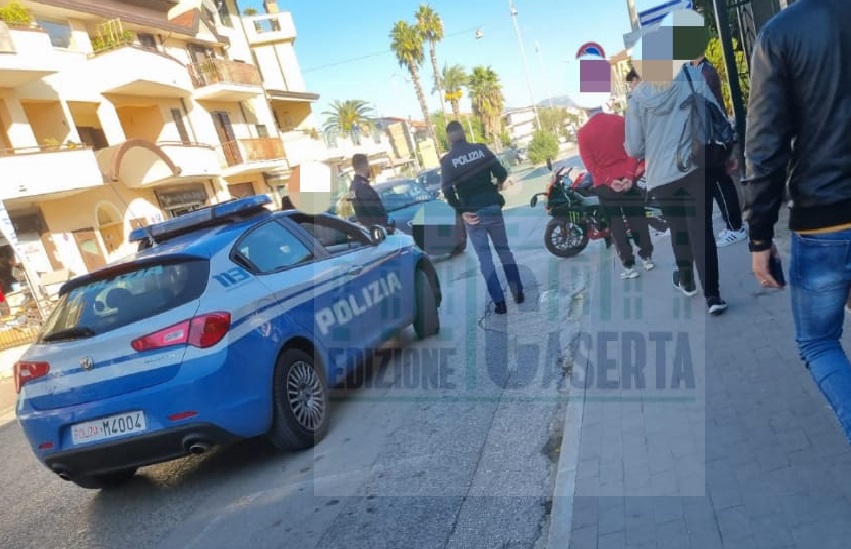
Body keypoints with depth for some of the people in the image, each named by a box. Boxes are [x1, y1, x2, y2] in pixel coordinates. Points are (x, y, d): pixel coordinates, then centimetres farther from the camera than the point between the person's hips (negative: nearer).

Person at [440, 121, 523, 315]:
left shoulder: (447, 160, -4)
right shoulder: (481, 149, 0)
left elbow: (447, 190, -14)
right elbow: (502, 173, -2)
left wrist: (461, 211, -4)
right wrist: (497, 183, 20)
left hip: (472, 212, -2)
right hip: (492, 207, 2)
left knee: (485, 258, 3)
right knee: (504, 250, 17)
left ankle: (499, 302, 0)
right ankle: (518, 292, 20)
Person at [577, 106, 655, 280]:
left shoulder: (583, 132, -5)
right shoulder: (620, 121, 0)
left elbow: (589, 163, -10)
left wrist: (609, 181, -12)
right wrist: (629, 175, -9)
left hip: (604, 184, -2)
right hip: (626, 179, 2)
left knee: (616, 224, 5)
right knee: (637, 218, 14)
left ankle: (629, 265, 7)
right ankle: (647, 257, 22)